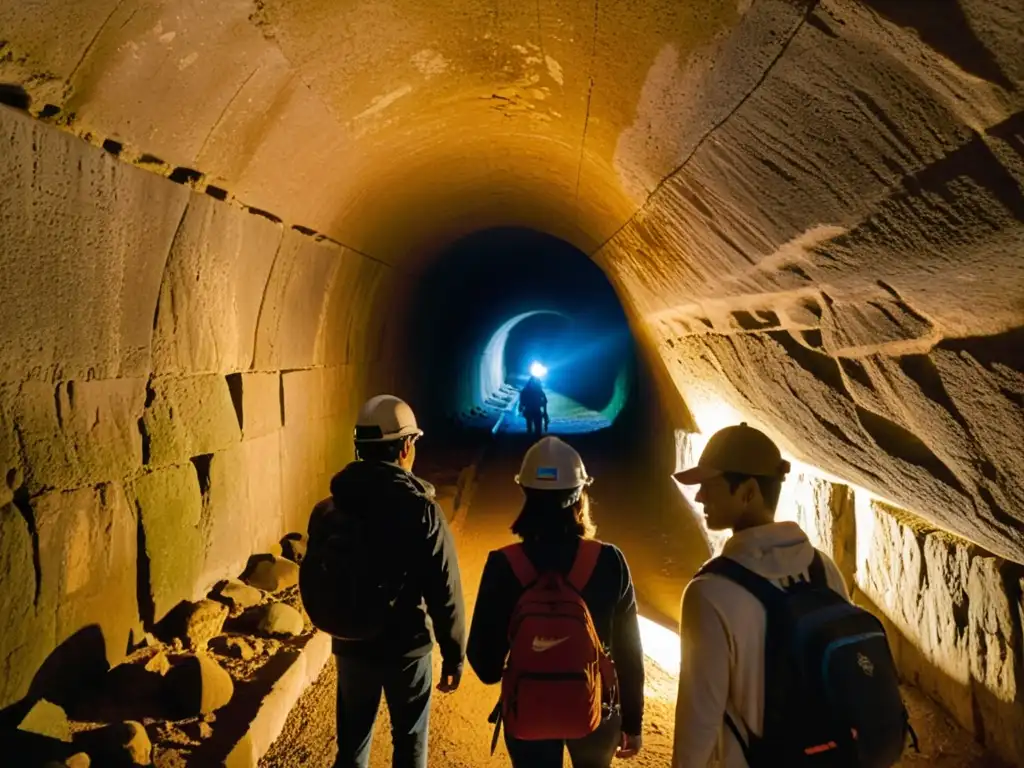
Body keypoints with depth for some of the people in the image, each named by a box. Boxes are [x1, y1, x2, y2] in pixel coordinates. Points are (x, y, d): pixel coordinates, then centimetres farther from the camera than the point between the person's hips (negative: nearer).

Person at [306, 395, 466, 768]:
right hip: (407, 648, -3)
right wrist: (454, 656, -5)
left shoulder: (328, 510, -6)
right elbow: (445, 595, -16)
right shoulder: (423, 513, -19)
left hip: (350, 646, 4)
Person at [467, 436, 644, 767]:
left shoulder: (504, 565, -18)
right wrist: (632, 721, 5)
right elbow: (628, 649, -8)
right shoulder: (609, 561, -16)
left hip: (528, 713, -1)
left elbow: (483, 656, -12)